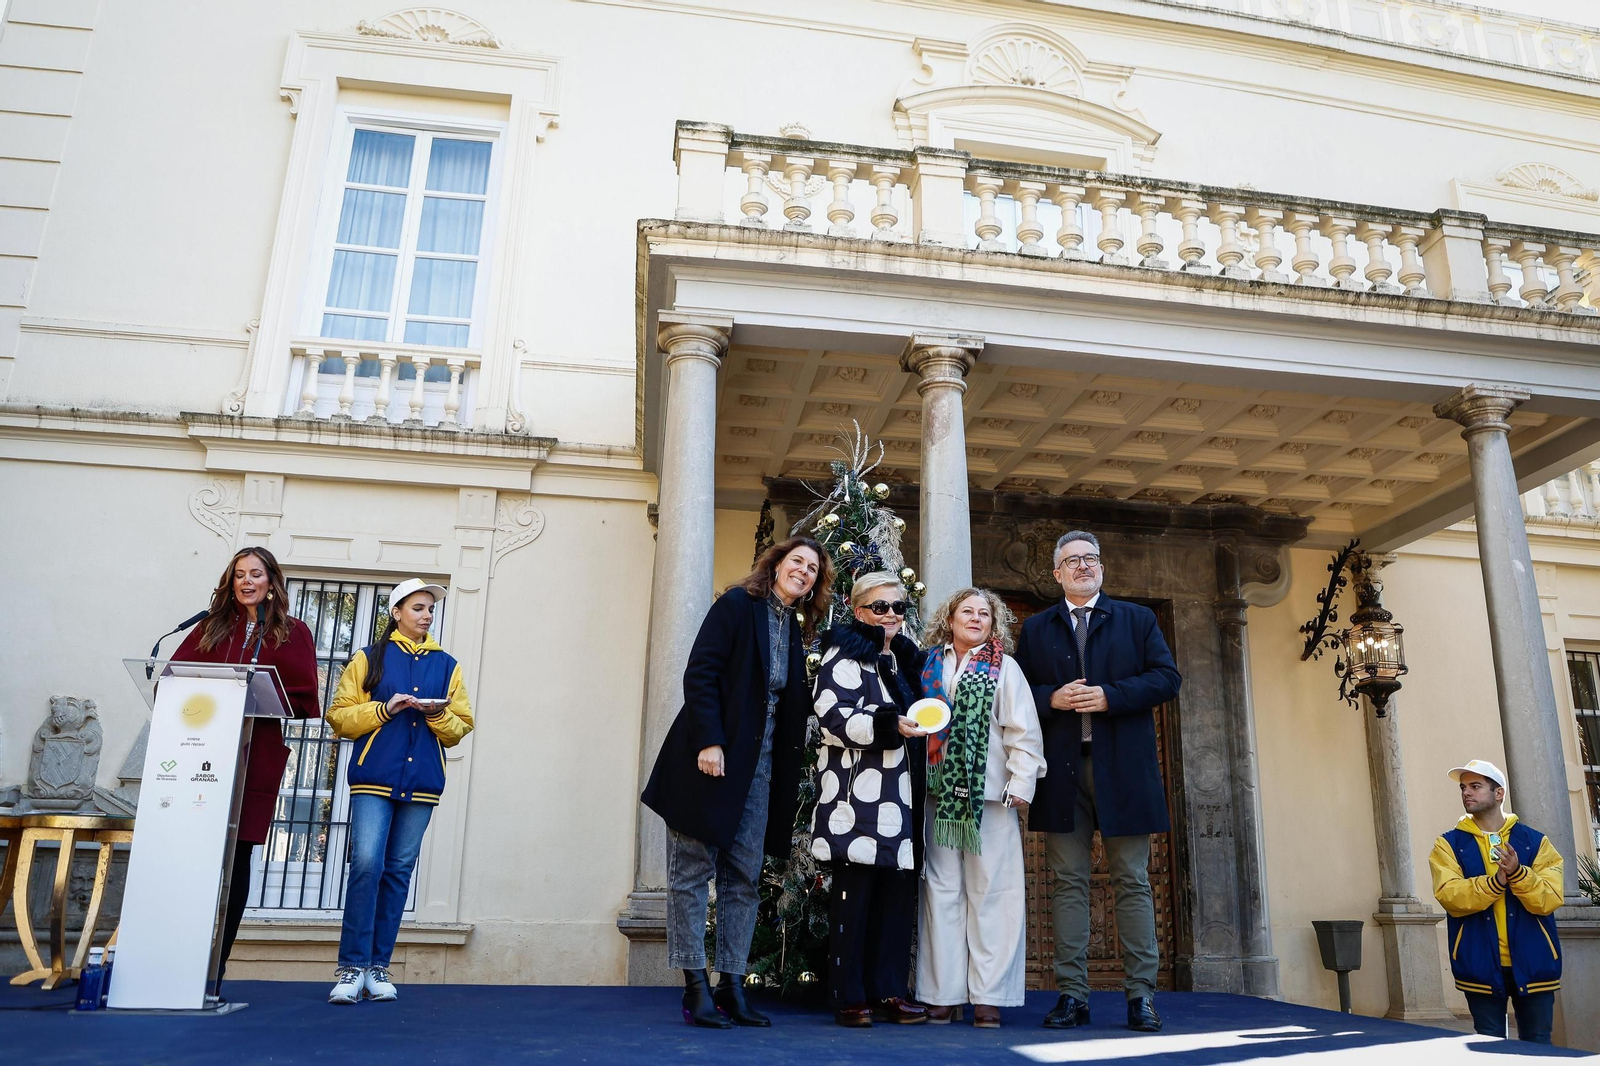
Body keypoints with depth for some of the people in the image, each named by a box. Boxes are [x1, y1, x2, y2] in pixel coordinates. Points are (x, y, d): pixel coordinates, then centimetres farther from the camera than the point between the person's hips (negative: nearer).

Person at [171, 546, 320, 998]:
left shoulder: (293, 633, 10)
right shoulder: (211, 627, 19)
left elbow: (303, 698, 1)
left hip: (257, 758, -2)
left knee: (236, 855, -1)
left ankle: (213, 969, 6)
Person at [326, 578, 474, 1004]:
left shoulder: (446, 666, 14)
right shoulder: (369, 659, 8)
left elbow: (461, 728, 12)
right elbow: (339, 715, 4)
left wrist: (438, 714, -8)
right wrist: (384, 709, -10)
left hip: (422, 782, 2)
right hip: (374, 777, -2)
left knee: (398, 870, 4)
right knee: (366, 863, -13)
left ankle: (378, 966, 11)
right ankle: (352, 966, -4)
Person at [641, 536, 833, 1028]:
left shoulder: (796, 630, 15)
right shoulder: (737, 604, -4)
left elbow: (793, 705, 14)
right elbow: (699, 673, -12)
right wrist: (709, 740, -20)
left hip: (759, 766, 7)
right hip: (714, 755, -7)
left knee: (744, 877, 7)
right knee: (693, 871, 0)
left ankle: (732, 986, 13)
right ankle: (696, 988, 5)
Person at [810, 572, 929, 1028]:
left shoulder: (902, 657, 21)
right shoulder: (845, 653, -2)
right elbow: (833, 716, -14)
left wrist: (924, 723, 16)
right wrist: (888, 726, -22)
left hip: (897, 792, 7)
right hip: (856, 790, -7)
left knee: (898, 890, 4)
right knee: (854, 889, -5)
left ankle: (888, 991, 12)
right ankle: (850, 998, 3)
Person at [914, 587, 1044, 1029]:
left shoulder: (1003, 667, 7)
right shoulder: (930, 666, 12)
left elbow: (1023, 732, 1)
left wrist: (1021, 785, -8)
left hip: (990, 794, -2)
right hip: (940, 793, 2)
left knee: (990, 892, -1)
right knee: (942, 892, 4)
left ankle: (989, 996, 4)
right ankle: (943, 994, 10)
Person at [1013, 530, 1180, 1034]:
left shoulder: (1138, 619, 11)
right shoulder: (1035, 629, 14)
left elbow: (1167, 677, 1)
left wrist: (1109, 696, -11)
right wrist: (1053, 698, -11)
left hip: (1123, 768, -1)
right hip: (1062, 770, 1)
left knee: (1132, 880, 2)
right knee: (1068, 881, 2)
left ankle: (1141, 994, 9)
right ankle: (1072, 994, 7)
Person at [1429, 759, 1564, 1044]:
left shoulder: (1535, 841, 5)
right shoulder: (1449, 845, 3)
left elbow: (1549, 899, -6)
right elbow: (1450, 896, -12)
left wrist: (1518, 874, -24)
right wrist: (1496, 882, -25)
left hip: (1532, 963, 1)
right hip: (1481, 966, 0)